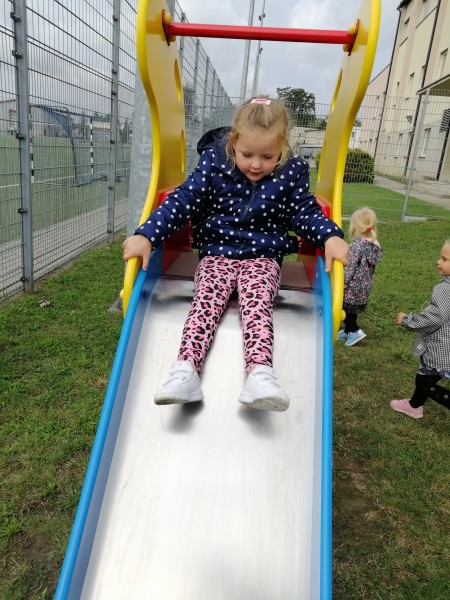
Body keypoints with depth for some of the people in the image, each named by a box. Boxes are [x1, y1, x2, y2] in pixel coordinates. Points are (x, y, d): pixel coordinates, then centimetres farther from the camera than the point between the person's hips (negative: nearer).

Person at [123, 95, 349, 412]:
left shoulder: (291, 173, -1)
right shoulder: (213, 164, -4)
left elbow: (306, 213, 5)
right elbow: (181, 202, -6)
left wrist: (331, 236, -17)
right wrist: (146, 236, -18)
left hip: (263, 258, 0)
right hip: (217, 254, 0)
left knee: (258, 304, -28)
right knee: (207, 302, -26)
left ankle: (259, 373, -45)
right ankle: (186, 370, -41)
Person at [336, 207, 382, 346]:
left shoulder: (356, 245, -23)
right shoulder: (376, 245, 0)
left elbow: (349, 269, -23)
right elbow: (372, 267, 10)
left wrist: (341, 285, -16)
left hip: (353, 286, -8)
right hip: (365, 286, 8)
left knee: (343, 308, 9)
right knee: (352, 309, 22)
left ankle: (355, 330, 6)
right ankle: (347, 331, 35)